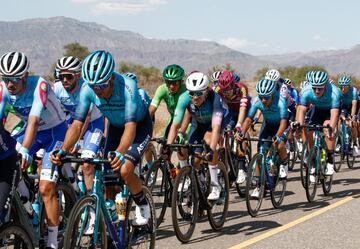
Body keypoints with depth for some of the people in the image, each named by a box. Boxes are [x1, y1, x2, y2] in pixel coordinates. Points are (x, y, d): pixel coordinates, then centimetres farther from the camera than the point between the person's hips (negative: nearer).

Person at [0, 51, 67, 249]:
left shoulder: (39, 86, -32)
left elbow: (34, 120, -42)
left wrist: (24, 151, -54)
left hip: (54, 131, -6)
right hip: (31, 130, 6)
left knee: (46, 189, -13)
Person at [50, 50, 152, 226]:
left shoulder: (127, 86, -38)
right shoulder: (87, 89, -25)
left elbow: (130, 127, -46)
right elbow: (77, 124, -25)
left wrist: (120, 153, -64)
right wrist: (63, 151, -42)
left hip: (140, 126, -5)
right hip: (115, 127, 5)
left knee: (125, 170, -22)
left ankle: (142, 204, 5)